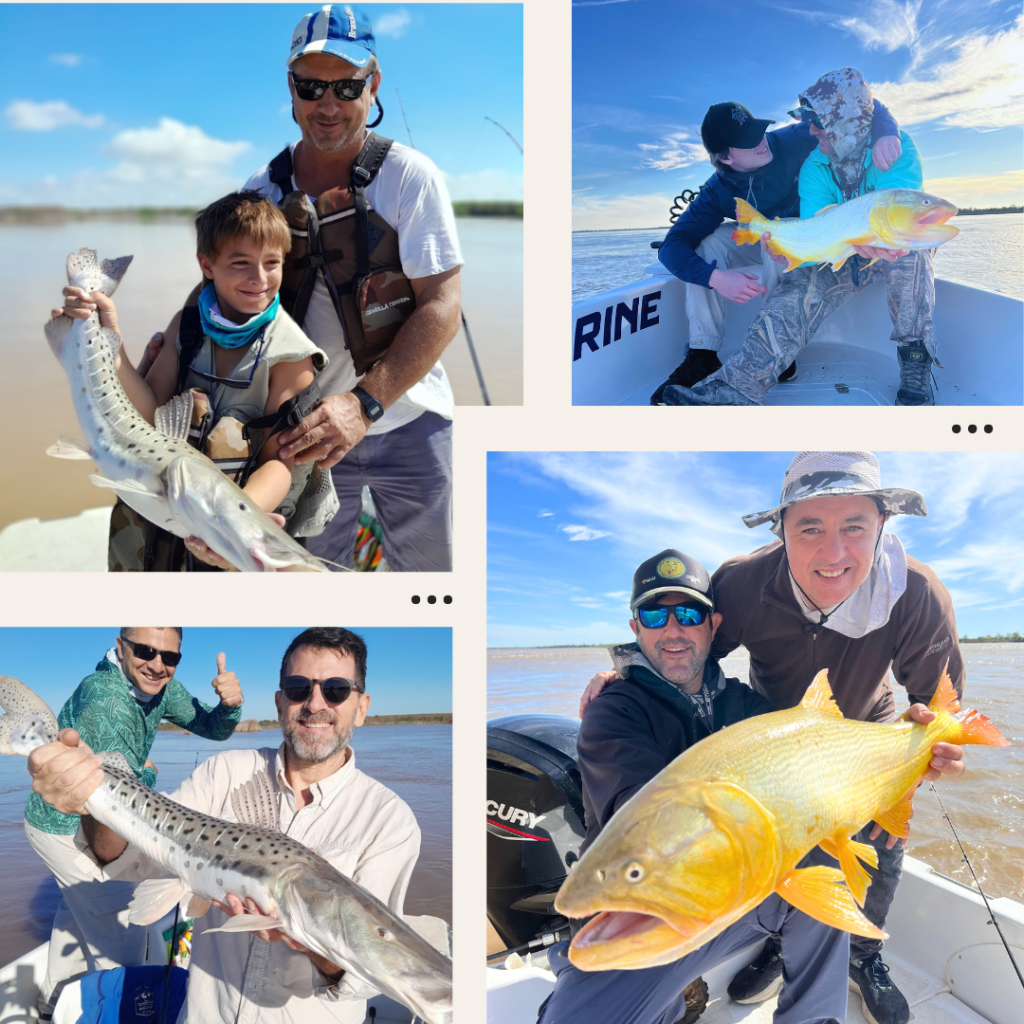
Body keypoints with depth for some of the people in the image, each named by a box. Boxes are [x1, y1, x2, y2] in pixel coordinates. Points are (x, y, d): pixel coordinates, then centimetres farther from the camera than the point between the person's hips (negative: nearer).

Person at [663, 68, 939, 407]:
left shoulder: (898, 147, -20)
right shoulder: (814, 168, -8)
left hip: (902, 251, -3)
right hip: (843, 259, 3)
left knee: (907, 249, -39)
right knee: (799, 288, -24)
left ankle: (915, 361, -28)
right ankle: (741, 384, -40)